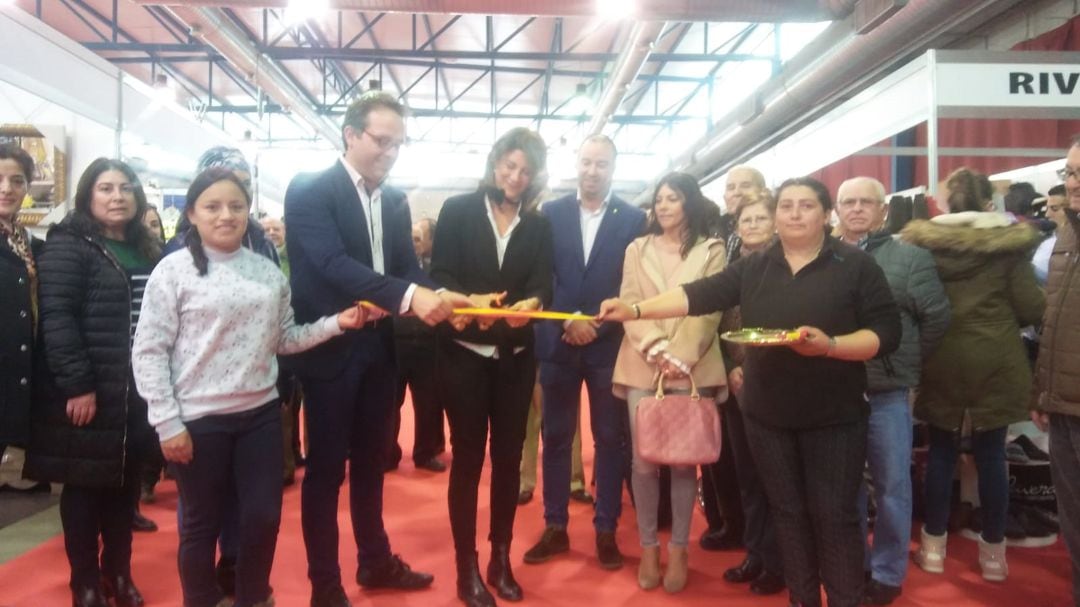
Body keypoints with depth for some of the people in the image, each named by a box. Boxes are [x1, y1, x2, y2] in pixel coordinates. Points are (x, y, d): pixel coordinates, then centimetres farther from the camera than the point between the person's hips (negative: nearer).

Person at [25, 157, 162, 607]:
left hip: (138, 393, 6)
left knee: (126, 485, 14)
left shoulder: (146, 249, 13)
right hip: (88, 392, -6)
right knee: (84, 485, 7)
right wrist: (76, 384, -19)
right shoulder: (67, 245, -7)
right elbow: (56, 318, -15)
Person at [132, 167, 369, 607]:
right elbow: (148, 351, -8)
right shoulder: (174, 270, -7)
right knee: (202, 525, 11)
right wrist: (168, 423, -11)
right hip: (199, 420, -3)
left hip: (260, 413, 4)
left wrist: (337, 323, -6)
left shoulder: (268, 271, 4)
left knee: (264, 517, 11)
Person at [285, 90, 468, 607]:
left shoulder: (395, 200, 8)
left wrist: (442, 300, -20)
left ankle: (375, 561, 35)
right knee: (326, 467, 5)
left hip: (379, 349, 6)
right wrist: (410, 297, -38)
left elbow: (408, 268, 3)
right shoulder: (309, 190, -12)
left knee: (370, 461, 19)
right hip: (329, 350, -6)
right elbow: (332, 263, -27)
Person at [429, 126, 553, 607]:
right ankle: (466, 569, 16)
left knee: (509, 456, 10)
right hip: (464, 352, -3)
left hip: (516, 356, 3)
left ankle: (501, 559, 26)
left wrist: (530, 303, -28)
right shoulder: (458, 211, -1)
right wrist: (470, 300, -28)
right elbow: (439, 274, -8)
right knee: (467, 457, 4)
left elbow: (543, 283, -4)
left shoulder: (539, 225, 7)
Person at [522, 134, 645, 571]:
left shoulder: (633, 218, 1)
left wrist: (598, 326, -11)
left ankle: (606, 531, 20)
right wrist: (570, 320, -12)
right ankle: (555, 527, 21)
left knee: (610, 438, 7)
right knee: (556, 437, 8)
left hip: (609, 343, -1)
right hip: (558, 341, 1)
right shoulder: (551, 213, 5)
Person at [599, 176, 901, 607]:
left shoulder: (856, 266, -4)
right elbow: (700, 295, -2)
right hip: (767, 414, 4)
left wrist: (830, 345, -23)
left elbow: (886, 332, -7)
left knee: (833, 515, 3)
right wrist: (636, 309, -13)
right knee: (787, 512, 13)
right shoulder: (753, 268, 6)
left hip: (834, 416, -3)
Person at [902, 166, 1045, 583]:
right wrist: (1000, 318, 16)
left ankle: (934, 547, 17)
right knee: (991, 455, 7)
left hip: (942, 362, 1)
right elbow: (1032, 307, -4)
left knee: (941, 452, 9)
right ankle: (993, 553, 18)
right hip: (995, 363, 0)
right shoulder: (1008, 240, -4)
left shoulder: (923, 241, -1)